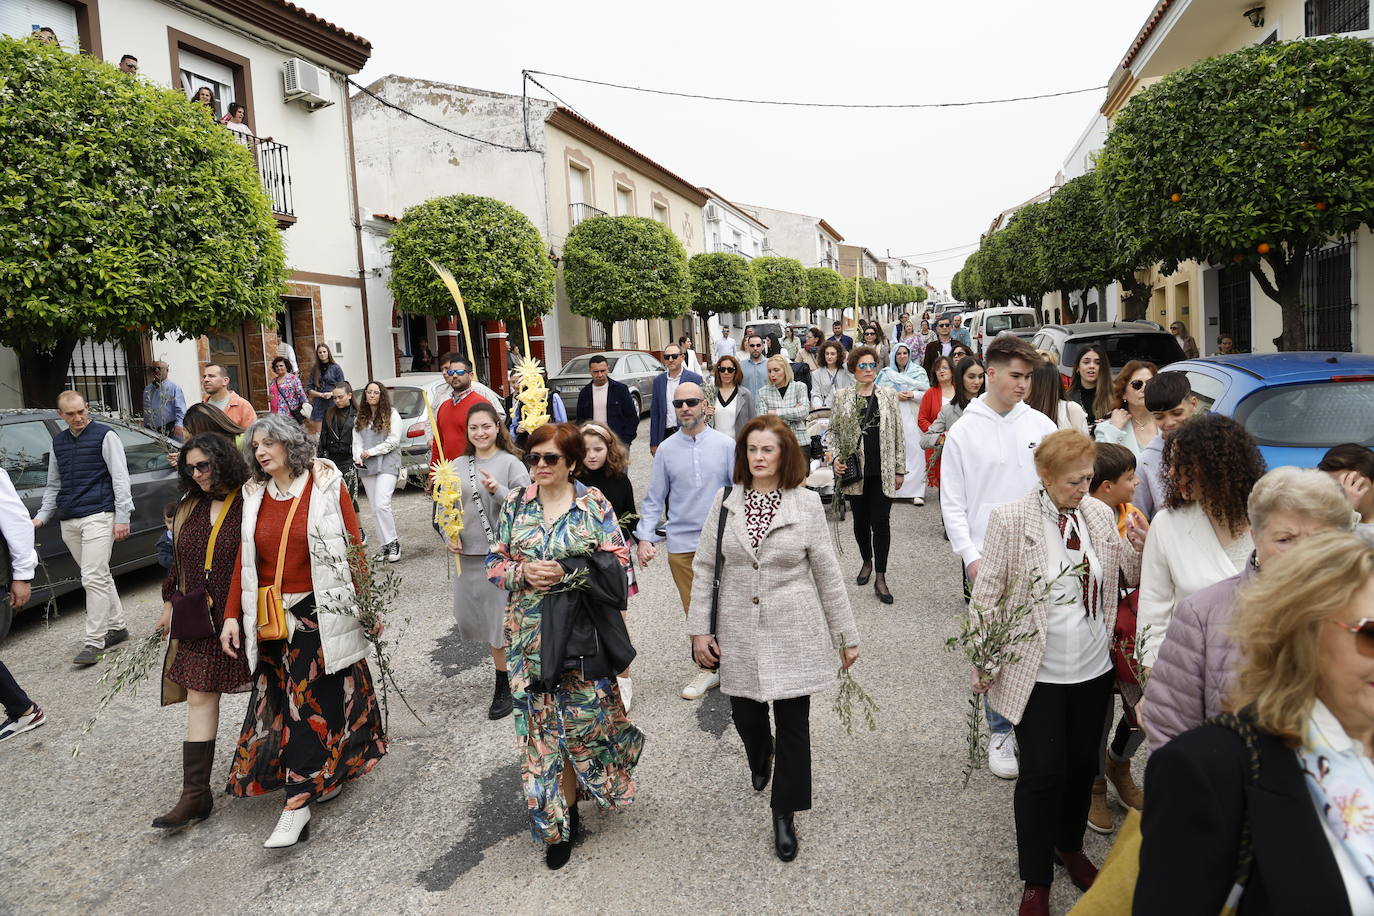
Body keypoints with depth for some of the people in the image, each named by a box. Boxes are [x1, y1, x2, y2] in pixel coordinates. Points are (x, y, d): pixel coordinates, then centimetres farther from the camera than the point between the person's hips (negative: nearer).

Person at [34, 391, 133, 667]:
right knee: (100, 576, 12)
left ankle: (94, 642, -7)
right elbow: (53, 485, 23)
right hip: (69, 522, 6)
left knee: (94, 578, -10)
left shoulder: (105, 436, -2)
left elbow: (120, 478, -6)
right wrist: (42, 516, 12)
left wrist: (122, 517, -11)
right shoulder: (58, 442, 16)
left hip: (98, 517, -6)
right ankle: (117, 627, 22)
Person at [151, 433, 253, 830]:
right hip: (200, 621, 6)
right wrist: (170, 603, 20)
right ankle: (195, 795, 10)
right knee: (199, 698, 5)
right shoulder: (189, 507, 9)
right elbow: (178, 560, 20)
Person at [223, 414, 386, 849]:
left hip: (321, 612, -5)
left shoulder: (326, 486, -7)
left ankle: (298, 802, 3)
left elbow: (354, 550, -7)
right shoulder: (253, 496, 6)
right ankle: (327, 772, 30)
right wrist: (232, 615, 4)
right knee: (282, 699, 11)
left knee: (311, 700, -3)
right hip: (270, 616, 5)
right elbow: (243, 560, 8)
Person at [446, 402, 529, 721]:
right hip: (466, 553, 5)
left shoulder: (511, 463, -6)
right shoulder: (458, 465, 8)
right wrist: (449, 536, -1)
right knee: (471, 616, 12)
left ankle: (503, 688, 15)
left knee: (501, 620, 0)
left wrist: (498, 491, -27)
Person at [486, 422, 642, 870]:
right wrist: (523, 572, -13)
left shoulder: (594, 505, -3)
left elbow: (618, 563, -5)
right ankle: (557, 819, 23)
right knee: (540, 720, 5)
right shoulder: (515, 505, 6)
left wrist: (568, 574, -18)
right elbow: (494, 563, 9)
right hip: (530, 633, 3)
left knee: (585, 715, 2)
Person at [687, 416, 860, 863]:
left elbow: (828, 573, -1)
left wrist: (846, 636, 2)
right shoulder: (726, 501, 0)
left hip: (792, 633, -2)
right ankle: (761, 759, 50)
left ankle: (785, 814, 24)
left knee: (793, 722, 4)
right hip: (739, 633, 2)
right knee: (745, 714, 13)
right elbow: (703, 568, 3)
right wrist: (700, 629, 0)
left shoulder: (806, 503, -5)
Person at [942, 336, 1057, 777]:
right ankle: (1001, 732, 21)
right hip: (988, 558, -2)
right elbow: (952, 503, 0)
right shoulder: (963, 431, -1)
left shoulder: (1040, 424, 4)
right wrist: (970, 556, -8)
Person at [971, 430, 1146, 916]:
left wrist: (1138, 545, -11)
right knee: (1043, 773, 4)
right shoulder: (1009, 520, -15)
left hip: (1093, 670, 5)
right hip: (1037, 674, -5)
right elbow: (986, 597, -11)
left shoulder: (1099, 513, -1)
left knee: (1083, 766, 19)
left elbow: (1129, 577, 10)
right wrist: (984, 665, -9)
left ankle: (1070, 847, 45)